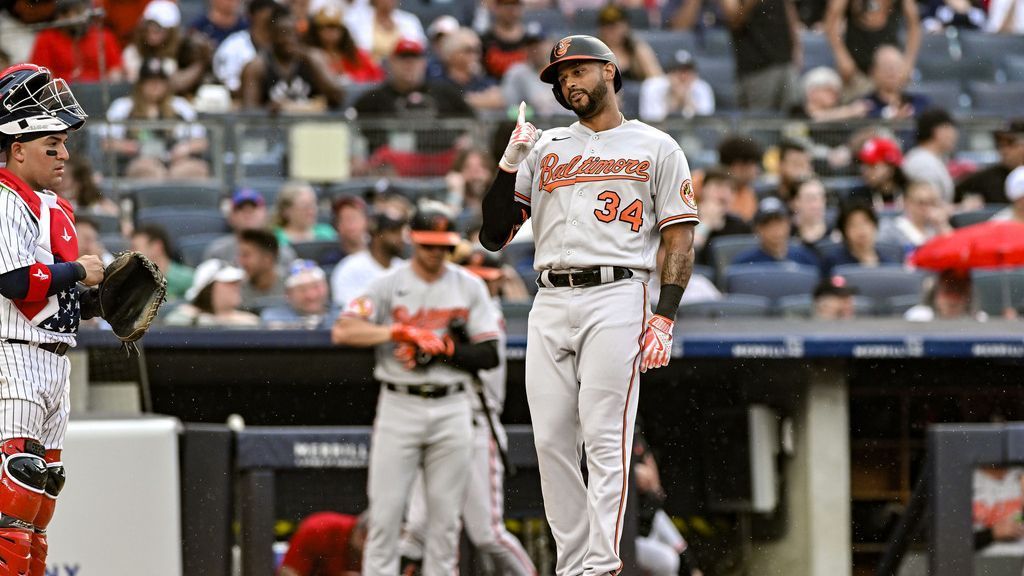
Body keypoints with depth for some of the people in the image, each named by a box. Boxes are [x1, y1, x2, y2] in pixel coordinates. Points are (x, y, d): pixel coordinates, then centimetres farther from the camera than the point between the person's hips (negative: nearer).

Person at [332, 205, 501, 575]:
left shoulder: (470, 287, 8)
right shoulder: (389, 285, 1)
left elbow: (489, 355, 3)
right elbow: (343, 331, -12)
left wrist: (443, 351, -12)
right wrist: (400, 331, -17)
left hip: (452, 409, 2)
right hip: (399, 406, -2)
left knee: (445, 517, 3)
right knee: (385, 513, -5)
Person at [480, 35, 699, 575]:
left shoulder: (656, 148, 10)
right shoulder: (544, 147, 19)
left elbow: (679, 240, 4)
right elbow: (493, 235, 13)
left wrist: (664, 318, -8)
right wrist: (510, 164, -1)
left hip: (616, 296, -4)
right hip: (550, 303, 4)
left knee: (604, 437, -13)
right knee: (551, 442, -1)